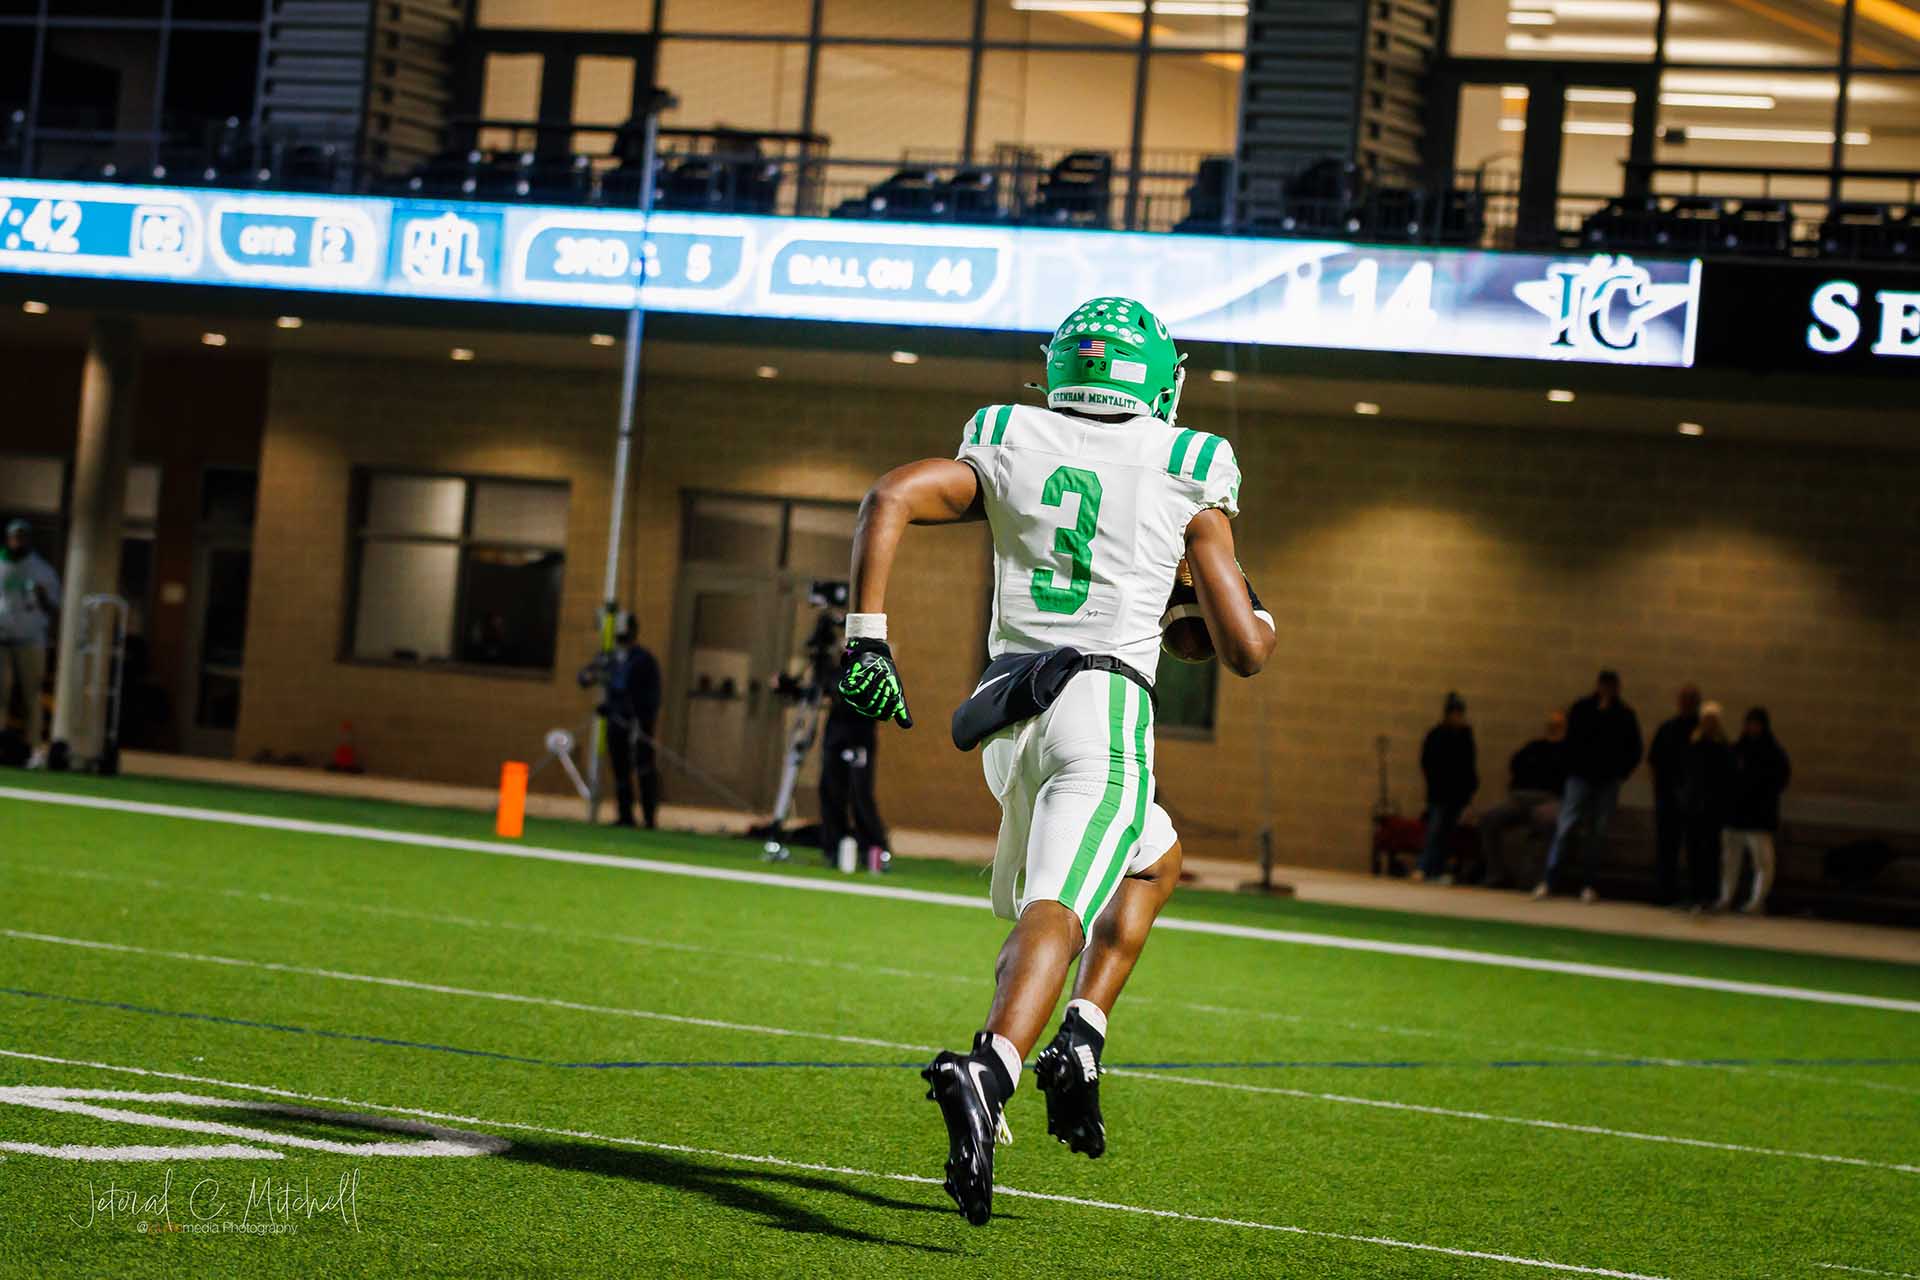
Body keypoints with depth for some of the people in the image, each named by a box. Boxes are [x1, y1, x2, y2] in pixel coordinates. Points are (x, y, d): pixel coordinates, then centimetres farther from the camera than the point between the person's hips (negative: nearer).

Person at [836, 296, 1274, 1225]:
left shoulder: (1007, 449, 13)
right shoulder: (1187, 473, 6)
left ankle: (1079, 1036, 13)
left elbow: (889, 500, -3)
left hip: (1007, 716, 5)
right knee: (1057, 911, -17)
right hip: (1104, 709, -5)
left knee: (1155, 857, 26)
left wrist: (867, 636, -1)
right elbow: (1244, 651, 5)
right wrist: (1258, 617, 28)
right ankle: (987, 1070, -42)